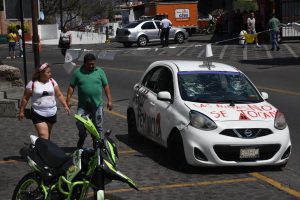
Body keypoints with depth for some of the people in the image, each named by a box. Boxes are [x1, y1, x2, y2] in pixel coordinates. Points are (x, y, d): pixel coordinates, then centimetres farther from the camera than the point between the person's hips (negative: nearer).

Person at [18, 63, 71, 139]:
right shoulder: (32, 84, -7)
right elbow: (25, 98, 0)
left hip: (52, 113, 4)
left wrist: (65, 106, -3)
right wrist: (21, 111, 2)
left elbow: (59, 95, 7)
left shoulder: (52, 82, 2)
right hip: (38, 114, -4)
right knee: (43, 136, -15)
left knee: (48, 135, 17)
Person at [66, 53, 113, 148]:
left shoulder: (100, 71, 4)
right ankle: (82, 137, 17)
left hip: (97, 105, 0)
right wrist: (68, 100, -4)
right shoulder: (78, 72, 2)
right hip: (83, 105, 0)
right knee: (79, 123, -10)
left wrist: (109, 100, -1)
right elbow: (71, 87, 4)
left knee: (98, 126, 5)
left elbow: (106, 86, 5)